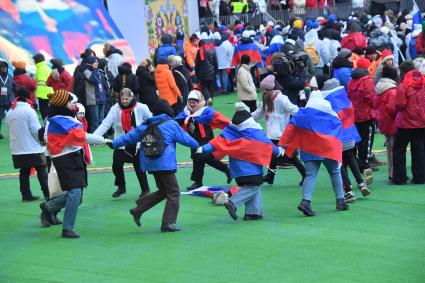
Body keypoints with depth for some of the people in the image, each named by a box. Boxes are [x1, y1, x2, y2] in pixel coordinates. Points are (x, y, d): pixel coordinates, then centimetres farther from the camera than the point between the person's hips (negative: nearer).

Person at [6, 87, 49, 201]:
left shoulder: (9, 113, 7)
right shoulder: (29, 110, -12)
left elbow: (10, 131, 14)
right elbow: (36, 130, -14)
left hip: (17, 149, 5)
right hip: (33, 148, -5)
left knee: (24, 171, 10)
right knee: (41, 170, 3)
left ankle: (26, 194, 8)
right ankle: (47, 193, 1)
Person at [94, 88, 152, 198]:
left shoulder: (141, 108, -12)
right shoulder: (116, 108, -11)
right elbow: (106, 124, -18)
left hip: (138, 143, -2)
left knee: (139, 167, 5)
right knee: (116, 166, 0)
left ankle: (145, 189, 26)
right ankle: (121, 187, 26)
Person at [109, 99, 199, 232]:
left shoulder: (146, 125, 8)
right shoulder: (171, 125, -6)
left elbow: (130, 136, 10)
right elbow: (185, 138, 3)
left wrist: (114, 143, 20)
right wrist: (197, 146, 21)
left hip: (151, 164, 7)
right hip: (165, 164, -7)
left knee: (163, 191, 20)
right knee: (173, 193, 2)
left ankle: (138, 209, 13)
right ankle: (168, 223, 0)